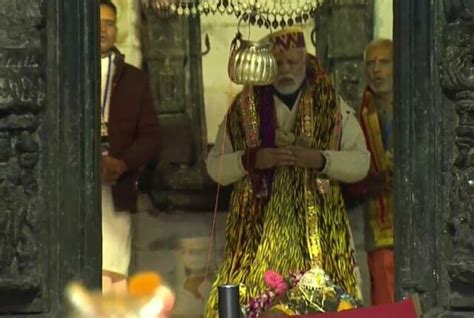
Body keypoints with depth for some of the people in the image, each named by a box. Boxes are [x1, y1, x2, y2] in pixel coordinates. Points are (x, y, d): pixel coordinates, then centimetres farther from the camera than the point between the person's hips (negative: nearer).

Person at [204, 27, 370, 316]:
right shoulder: (245, 107, 7)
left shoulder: (332, 105, 6)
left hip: (317, 227, 0)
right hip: (259, 227, 0)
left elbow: (361, 162, 3)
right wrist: (251, 160, -11)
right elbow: (216, 166, 7)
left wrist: (320, 159, -14)